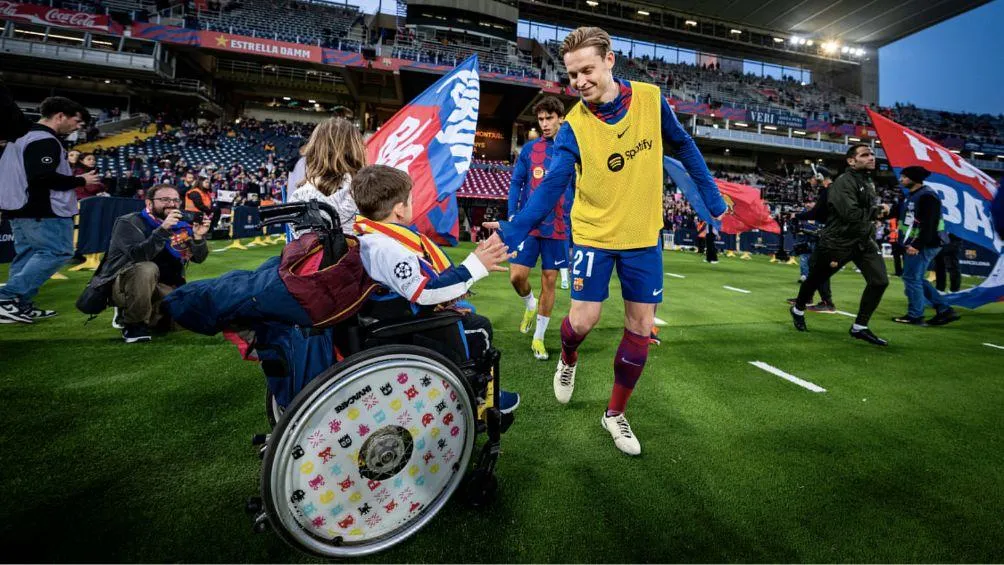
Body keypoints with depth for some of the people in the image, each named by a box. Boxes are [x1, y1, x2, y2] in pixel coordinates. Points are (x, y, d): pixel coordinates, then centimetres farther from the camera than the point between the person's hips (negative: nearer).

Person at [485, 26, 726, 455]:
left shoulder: (651, 99, -6)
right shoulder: (573, 127, -12)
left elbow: (684, 148, 8)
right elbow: (551, 188, -20)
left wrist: (714, 200, 10)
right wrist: (511, 233, -33)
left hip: (643, 235, 3)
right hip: (593, 235, -2)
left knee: (640, 326, 5)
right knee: (583, 320, -6)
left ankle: (615, 414, 23)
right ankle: (567, 360, 34)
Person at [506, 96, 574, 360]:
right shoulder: (529, 149, 6)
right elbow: (516, 183, 7)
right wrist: (512, 216, -5)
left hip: (558, 228, 0)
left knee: (549, 281, 4)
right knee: (517, 276, -6)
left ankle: (538, 338, 19)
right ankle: (530, 305, 30)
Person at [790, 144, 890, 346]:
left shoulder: (869, 181, 12)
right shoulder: (843, 182, -18)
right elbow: (851, 214, -28)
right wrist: (878, 211, -14)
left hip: (864, 241, 7)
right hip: (837, 242, -7)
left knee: (880, 280, -6)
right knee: (815, 280, 9)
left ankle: (859, 327, 5)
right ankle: (798, 310, 35)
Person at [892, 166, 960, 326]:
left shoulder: (927, 196, -15)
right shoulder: (912, 195, 16)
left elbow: (930, 224, -22)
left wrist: (917, 245, -25)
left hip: (925, 244, -10)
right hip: (914, 243, 10)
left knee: (911, 278, -7)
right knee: (917, 279, 14)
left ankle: (915, 316, 1)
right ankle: (945, 310, 20)